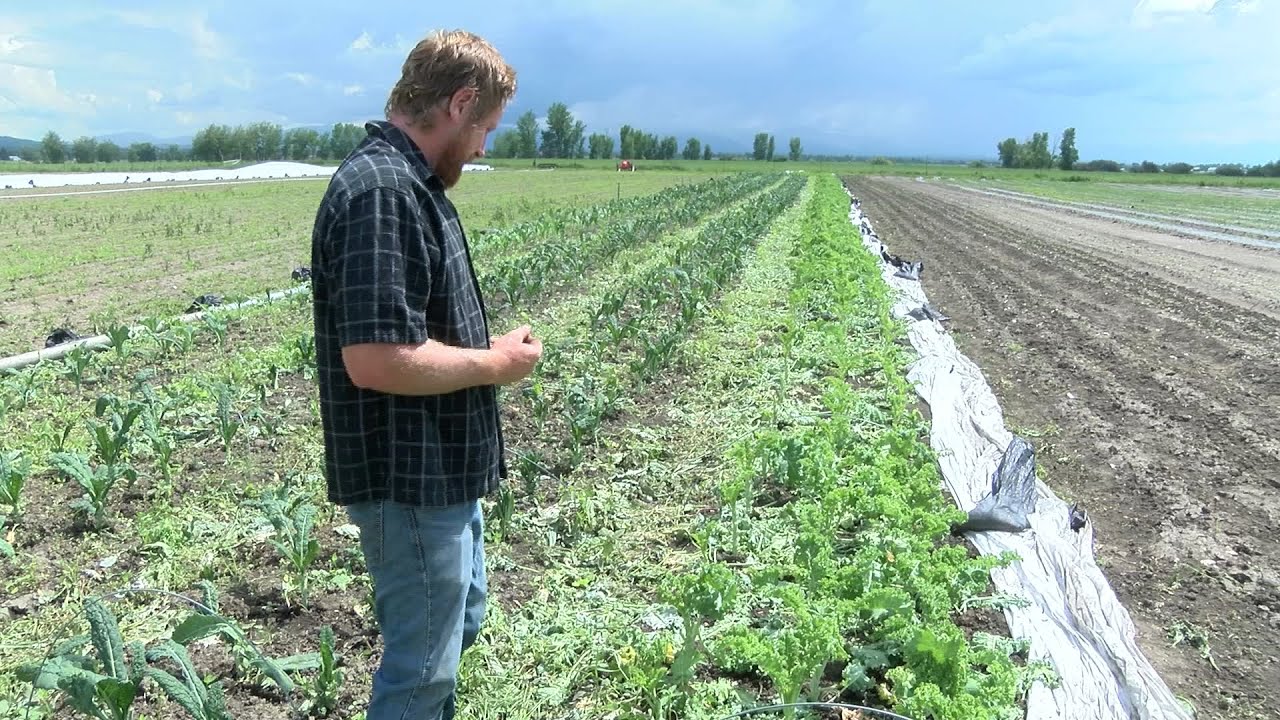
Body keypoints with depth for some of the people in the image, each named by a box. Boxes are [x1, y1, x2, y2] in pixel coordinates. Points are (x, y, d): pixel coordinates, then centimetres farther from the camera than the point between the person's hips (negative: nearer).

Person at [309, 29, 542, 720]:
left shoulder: (405, 182, 9)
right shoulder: (381, 192, -24)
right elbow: (377, 359, -31)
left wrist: (487, 349, 8)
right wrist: (495, 363, -18)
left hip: (441, 469, 10)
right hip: (409, 482, -10)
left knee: (460, 620, 27)